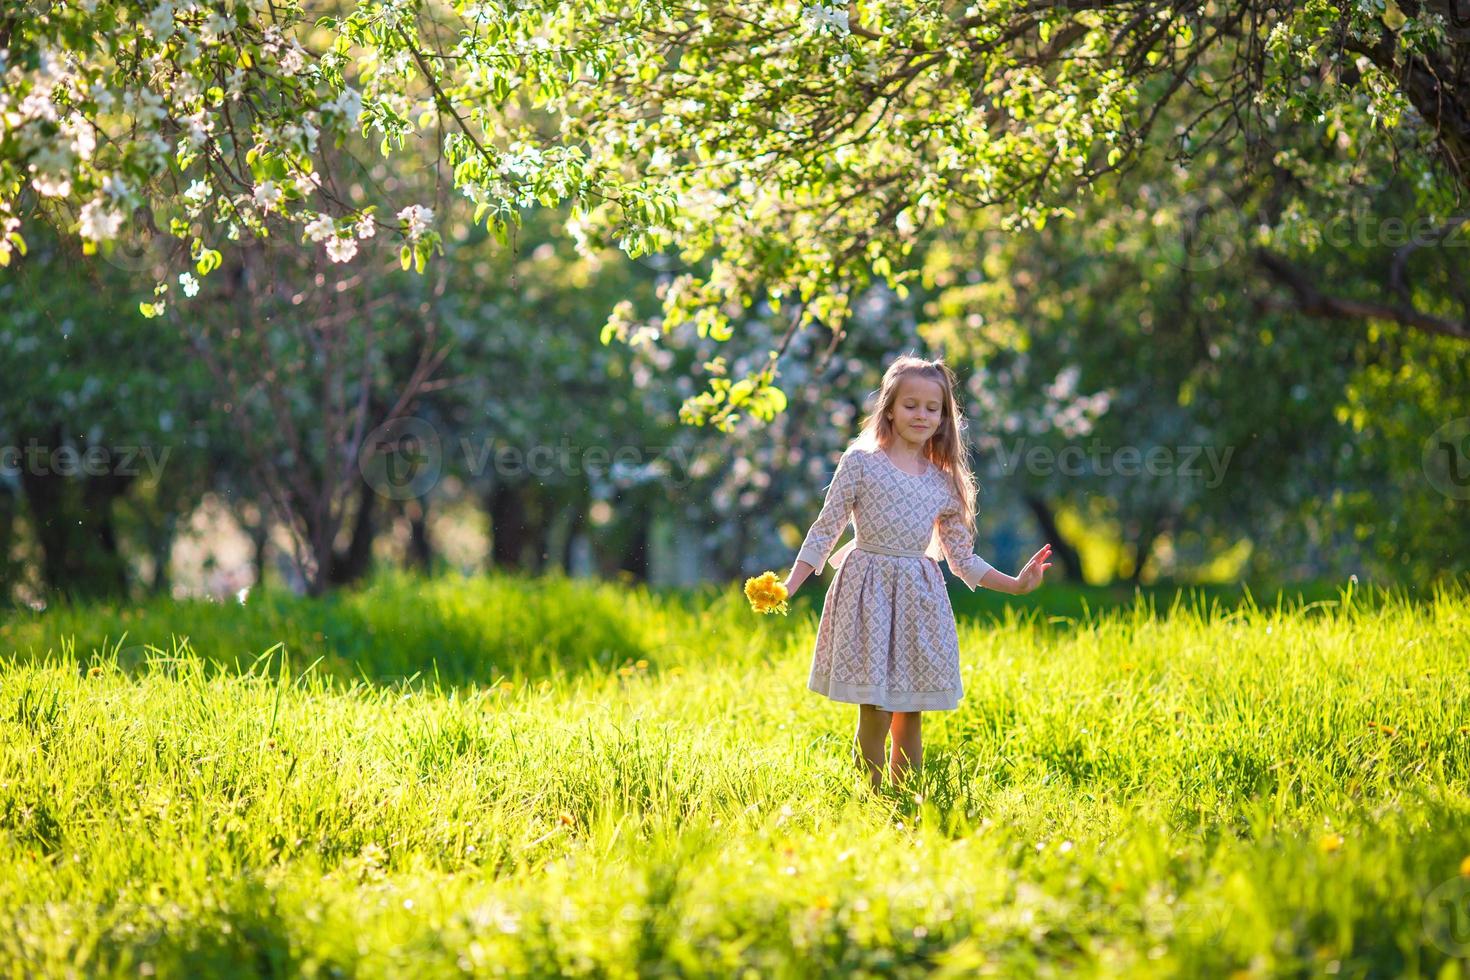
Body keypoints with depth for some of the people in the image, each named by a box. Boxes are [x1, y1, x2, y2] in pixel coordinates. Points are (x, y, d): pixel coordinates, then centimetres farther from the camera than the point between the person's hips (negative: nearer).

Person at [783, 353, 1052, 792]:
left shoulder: (944, 482, 10)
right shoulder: (860, 463, -2)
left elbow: (963, 559, 17)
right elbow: (825, 531, -1)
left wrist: (1016, 584, 10)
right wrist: (788, 587, -10)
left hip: (920, 598, 4)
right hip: (869, 591, -4)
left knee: (910, 719, 5)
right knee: (874, 717, -8)